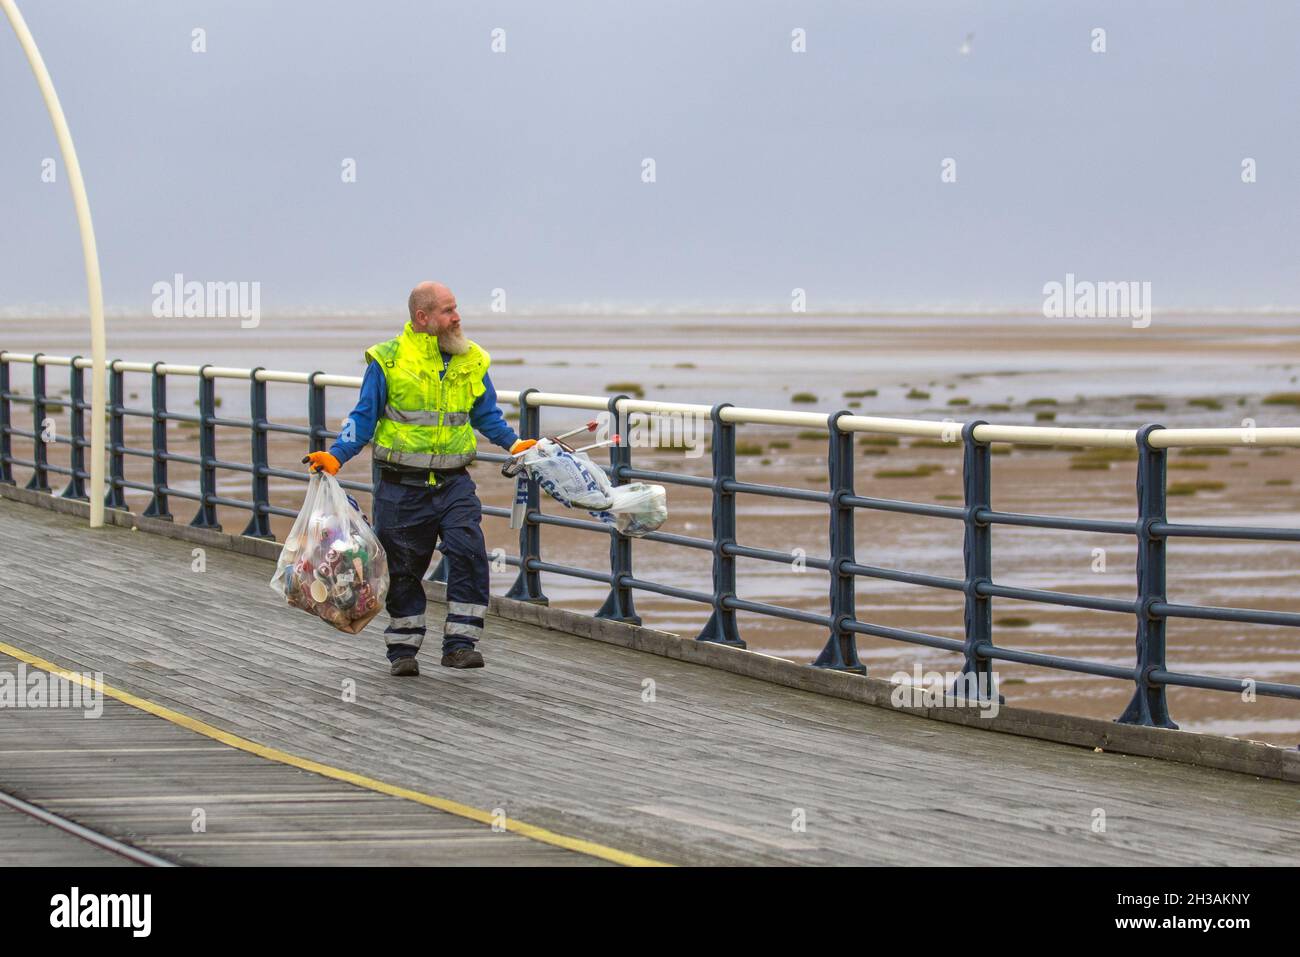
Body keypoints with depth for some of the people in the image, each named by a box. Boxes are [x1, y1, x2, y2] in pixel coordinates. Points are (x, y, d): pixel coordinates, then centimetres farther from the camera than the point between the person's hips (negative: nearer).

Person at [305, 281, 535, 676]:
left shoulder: (471, 362, 7)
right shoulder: (388, 361, -3)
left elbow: (487, 415, 15)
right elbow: (364, 418, 0)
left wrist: (514, 443, 0)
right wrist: (336, 456, -12)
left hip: (453, 484, 2)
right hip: (403, 487, -2)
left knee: (469, 554, -17)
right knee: (403, 568, 7)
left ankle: (460, 642, -11)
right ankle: (403, 649, 21)